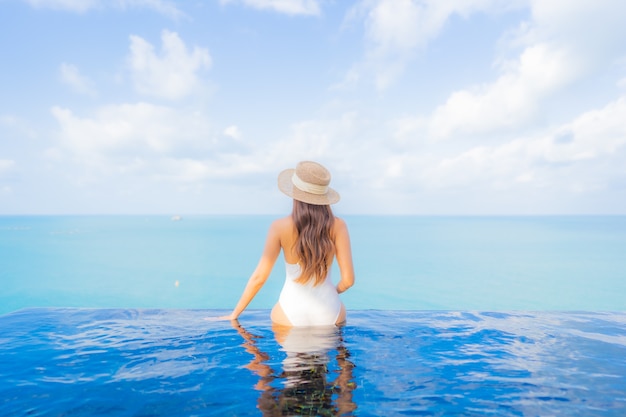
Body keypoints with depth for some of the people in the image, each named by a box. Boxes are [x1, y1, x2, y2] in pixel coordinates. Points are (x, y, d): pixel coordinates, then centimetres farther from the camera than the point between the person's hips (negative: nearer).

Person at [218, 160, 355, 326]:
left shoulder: (280, 227, -11)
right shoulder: (337, 226, -11)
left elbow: (259, 277, -11)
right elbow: (348, 279, -11)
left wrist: (234, 314, 0)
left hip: (291, 314, -1)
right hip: (330, 314, 2)